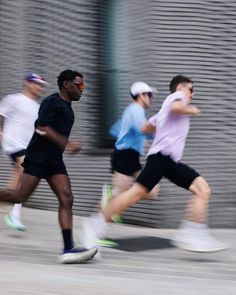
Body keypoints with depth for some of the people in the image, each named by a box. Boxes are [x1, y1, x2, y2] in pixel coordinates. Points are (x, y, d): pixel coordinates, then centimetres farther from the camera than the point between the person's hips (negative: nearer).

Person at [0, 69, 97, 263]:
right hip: (37, 157, -8)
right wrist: (66, 143, -23)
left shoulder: (66, 106, 18)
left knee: (66, 199, -6)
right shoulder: (52, 102, -9)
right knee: (21, 197, -10)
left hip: (54, 159, 8)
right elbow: (42, 127, -20)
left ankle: (68, 249, -13)